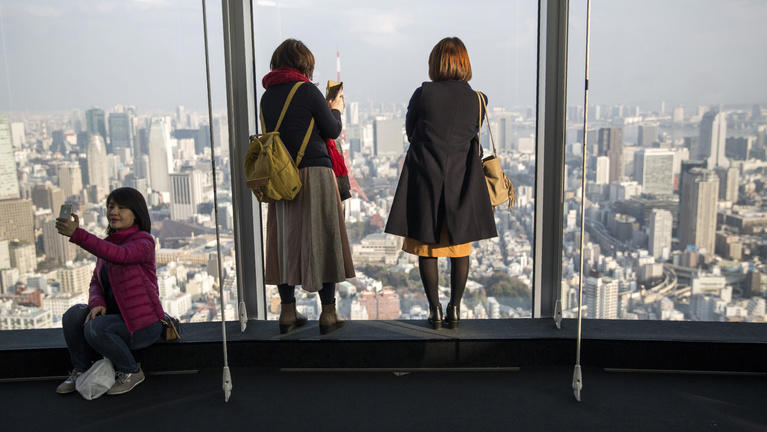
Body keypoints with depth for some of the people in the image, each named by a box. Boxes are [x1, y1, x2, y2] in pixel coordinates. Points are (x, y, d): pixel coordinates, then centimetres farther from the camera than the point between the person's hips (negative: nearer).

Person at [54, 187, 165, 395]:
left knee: (95, 329, -28)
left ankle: (131, 372, -5)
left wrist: (77, 234, -41)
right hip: (116, 315, 7)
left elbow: (119, 255, -34)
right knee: (74, 314, -17)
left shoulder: (144, 241, -12)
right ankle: (80, 370, 3)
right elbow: (96, 282, 10)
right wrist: (97, 303, -14)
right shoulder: (108, 243, 12)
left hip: (142, 323, -7)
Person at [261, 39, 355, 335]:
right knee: (322, 240, 1)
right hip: (315, 174, -5)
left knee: (286, 242, 10)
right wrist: (336, 110, 19)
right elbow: (332, 131, -2)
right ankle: (328, 315, 5)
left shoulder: (267, 96, 9)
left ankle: (287, 313, 16)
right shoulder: (308, 90, -7)